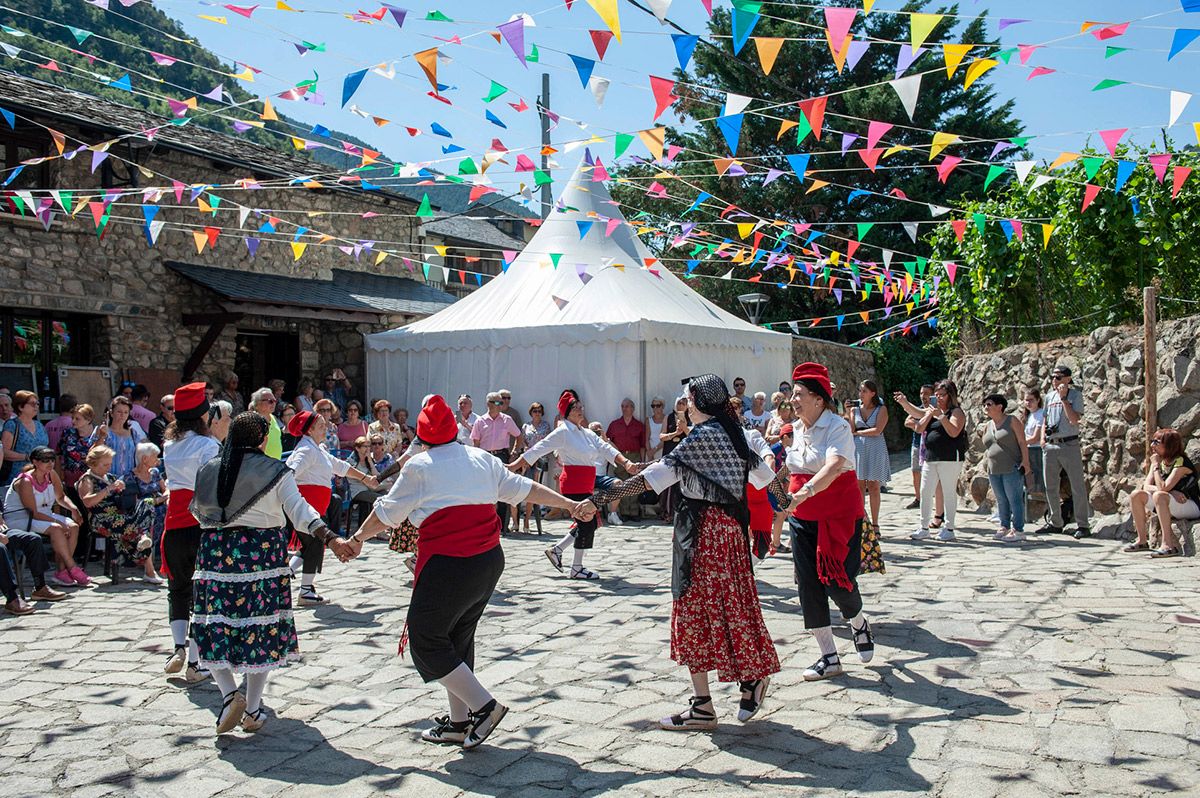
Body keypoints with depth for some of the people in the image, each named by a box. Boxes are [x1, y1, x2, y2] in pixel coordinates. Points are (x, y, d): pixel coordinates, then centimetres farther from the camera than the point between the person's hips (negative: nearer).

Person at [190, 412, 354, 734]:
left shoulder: (208, 470, 7)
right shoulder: (275, 471, -3)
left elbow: (198, 511, 18)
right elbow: (299, 510, -15)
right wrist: (331, 539, -23)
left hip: (215, 552, 2)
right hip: (262, 552, -2)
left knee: (215, 625, 9)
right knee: (261, 625, 7)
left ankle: (230, 694, -10)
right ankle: (252, 710, 11)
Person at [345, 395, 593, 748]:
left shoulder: (419, 466, -2)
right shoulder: (482, 459, 12)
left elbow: (387, 513, 6)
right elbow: (523, 489, 14)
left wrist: (357, 539, 22)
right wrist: (570, 504, 21)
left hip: (447, 567, -7)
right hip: (490, 561, 7)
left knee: (426, 641, 5)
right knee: (459, 637, 18)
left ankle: (483, 705, -1)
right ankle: (460, 722, 23)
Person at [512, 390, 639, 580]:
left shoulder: (587, 433, 15)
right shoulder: (562, 432, -8)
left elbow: (605, 448, 8)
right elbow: (539, 449, -10)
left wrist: (625, 463, -7)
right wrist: (514, 466, -12)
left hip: (586, 485, 8)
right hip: (573, 484, -8)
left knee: (588, 523, 10)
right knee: (587, 523, -6)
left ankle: (556, 549, 25)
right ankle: (577, 569, 5)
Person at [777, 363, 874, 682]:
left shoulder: (838, 426, -15)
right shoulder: (797, 429, 7)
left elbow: (833, 466, -33)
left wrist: (806, 490, -45)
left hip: (839, 515, -7)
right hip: (803, 517, 7)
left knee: (837, 580, -8)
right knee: (808, 585, 3)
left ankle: (859, 625, 29)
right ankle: (829, 658, 13)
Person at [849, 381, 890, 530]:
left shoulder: (881, 409, 0)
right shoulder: (855, 408, 9)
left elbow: (877, 430, -11)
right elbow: (850, 429, 2)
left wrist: (857, 432, -5)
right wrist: (848, 412, -6)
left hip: (875, 449, -2)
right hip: (858, 448, 3)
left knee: (873, 486, -1)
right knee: (859, 486, 2)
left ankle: (874, 524, 5)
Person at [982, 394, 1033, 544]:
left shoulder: (1012, 421, -4)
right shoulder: (987, 426, 14)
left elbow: (1022, 442, -9)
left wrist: (1025, 461, -15)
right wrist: (988, 456, 9)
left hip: (1012, 469, -7)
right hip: (994, 470, 7)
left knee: (1015, 499, -5)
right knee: (1001, 500, 10)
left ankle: (1018, 530, -3)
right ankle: (1004, 527, 18)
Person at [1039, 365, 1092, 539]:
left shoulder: (1075, 395, -3)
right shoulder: (1049, 396, 14)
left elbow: (1074, 419, -16)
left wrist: (1064, 398, -15)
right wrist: (1042, 438, 7)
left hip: (1069, 445, -6)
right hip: (1050, 446, 6)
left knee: (1077, 487, -5)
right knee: (1050, 487, 10)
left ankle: (1083, 526, -2)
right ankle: (1055, 523, 20)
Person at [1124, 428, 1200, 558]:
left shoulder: (1181, 462, -18)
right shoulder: (1160, 461, 6)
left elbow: (1163, 487, -28)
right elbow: (1146, 486, -4)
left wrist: (1156, 465, -20)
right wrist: (1169, 491, -21)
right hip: (1172, 508, 8)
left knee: (1159, 496, -35)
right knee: (1136, 495, -7)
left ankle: (1169, 545, -37)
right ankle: (1142, 541, -2)